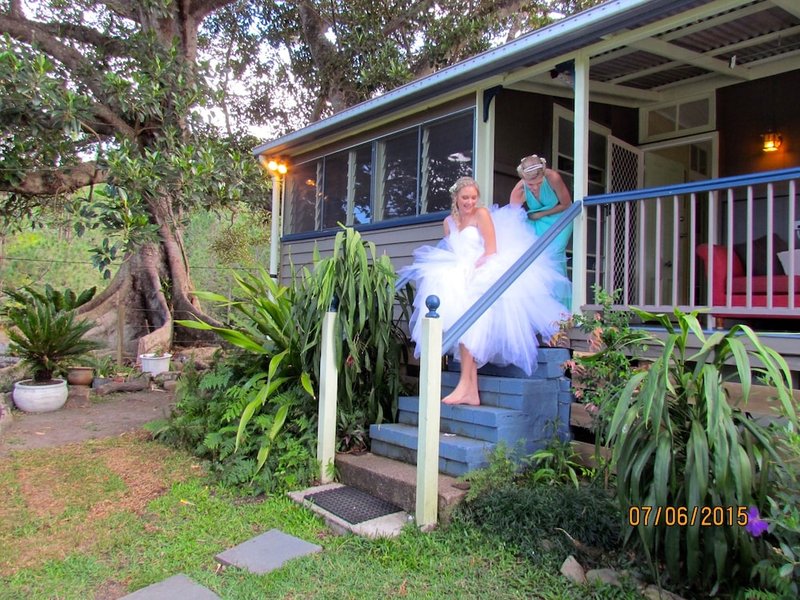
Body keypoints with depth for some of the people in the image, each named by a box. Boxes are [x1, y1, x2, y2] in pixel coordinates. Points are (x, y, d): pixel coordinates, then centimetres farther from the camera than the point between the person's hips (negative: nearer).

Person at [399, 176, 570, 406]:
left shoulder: (482, 214, 0)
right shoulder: (449, 222, 18)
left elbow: (491, 251, -7)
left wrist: (471, 270, -16)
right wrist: (455, 272, -2)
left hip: (484, 275, -5)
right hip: (460, 277, 5)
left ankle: (465, 386, -28)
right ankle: (472, 390, -22)